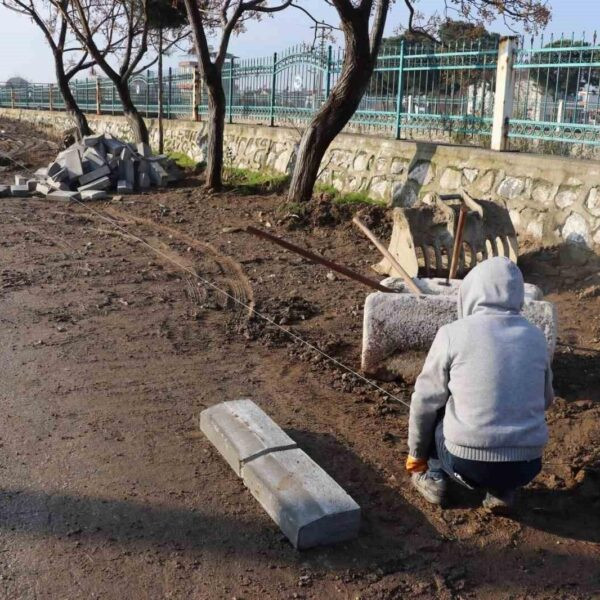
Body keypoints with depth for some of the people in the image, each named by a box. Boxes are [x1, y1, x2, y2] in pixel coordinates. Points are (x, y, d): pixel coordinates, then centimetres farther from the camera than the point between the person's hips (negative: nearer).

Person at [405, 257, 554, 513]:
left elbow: (425, 402, 0)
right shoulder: (535, 337, 5)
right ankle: (503, 491, 18)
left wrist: (416, 455, 15)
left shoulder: (454, 333, -6)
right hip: (526, 466, 3)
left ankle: (434, 478, 19)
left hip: (468, 463, -2)